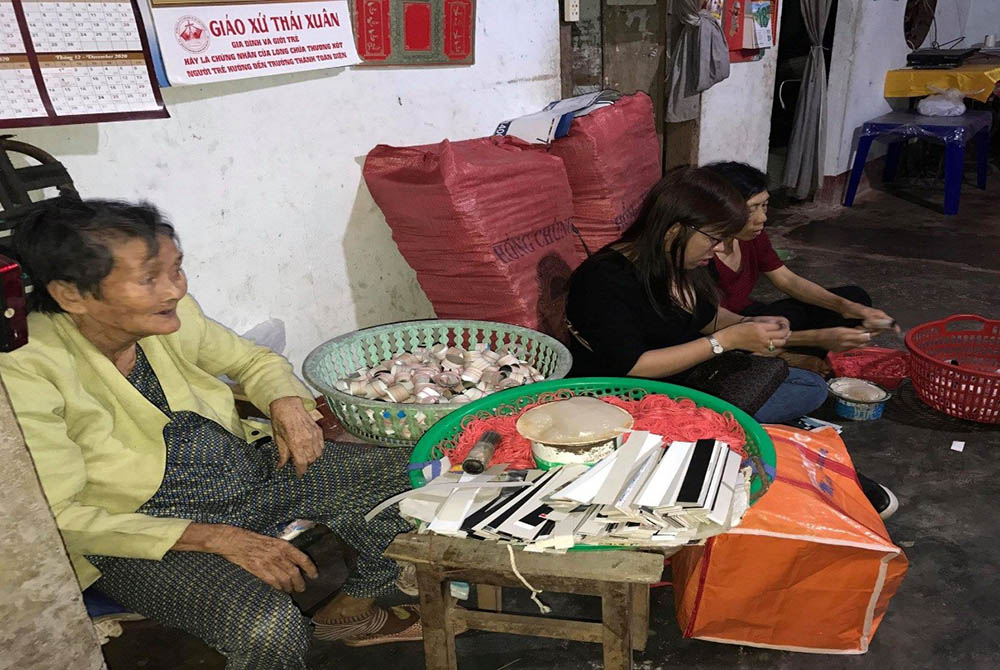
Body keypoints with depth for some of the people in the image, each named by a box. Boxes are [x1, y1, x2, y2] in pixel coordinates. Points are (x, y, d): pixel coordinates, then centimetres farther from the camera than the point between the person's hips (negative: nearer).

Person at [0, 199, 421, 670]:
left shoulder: (171, 316, -7)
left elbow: (254, 360, 11)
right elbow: (57, 518, -21)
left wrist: (287, 402, -13)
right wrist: (215, 539, -27)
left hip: (249, 468, 6)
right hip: (146, 529, -5)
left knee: (415, 474, -3)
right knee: (268, 630, -35)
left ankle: (348, 613, 20)